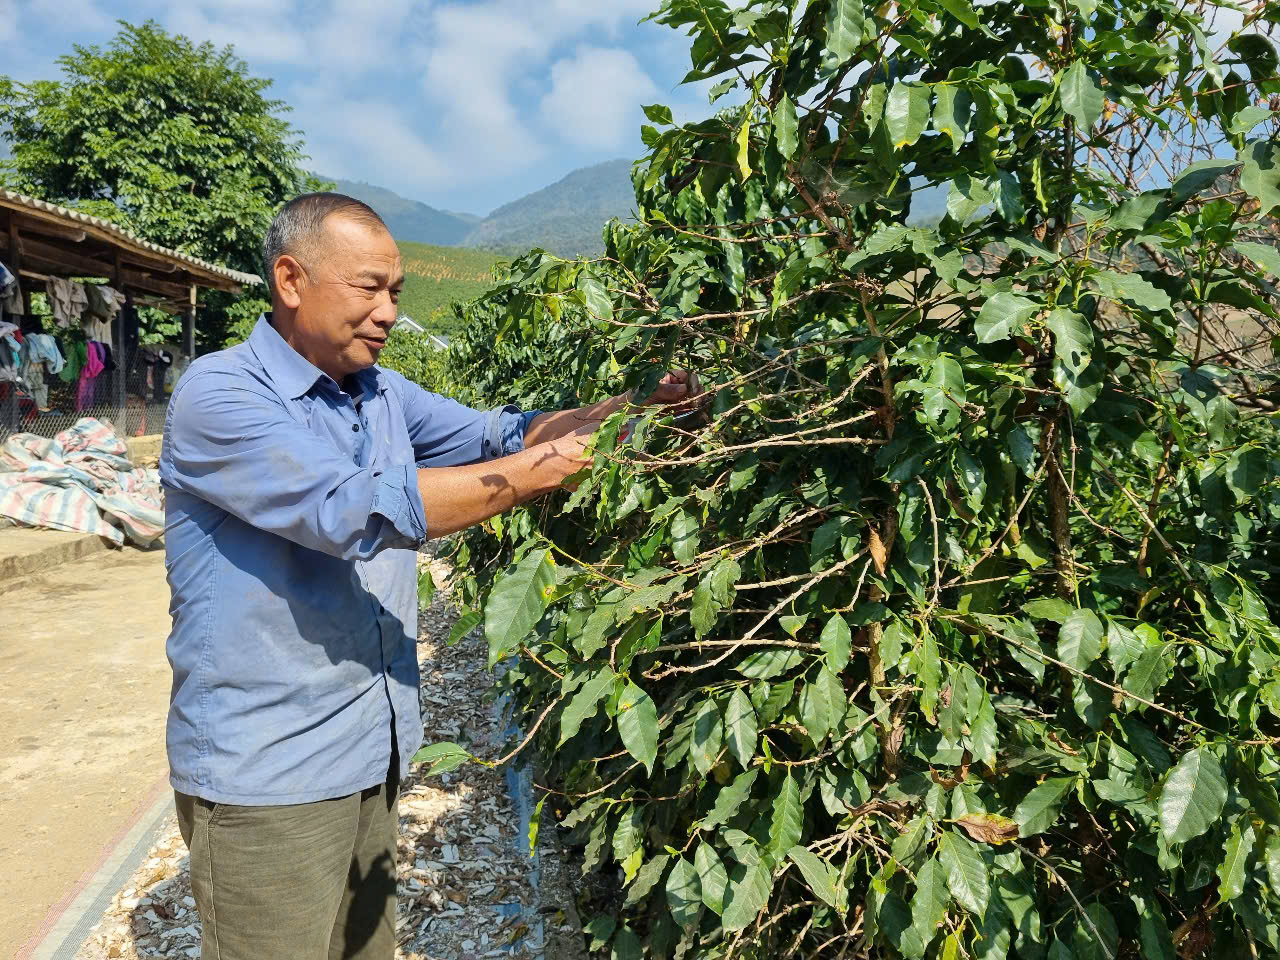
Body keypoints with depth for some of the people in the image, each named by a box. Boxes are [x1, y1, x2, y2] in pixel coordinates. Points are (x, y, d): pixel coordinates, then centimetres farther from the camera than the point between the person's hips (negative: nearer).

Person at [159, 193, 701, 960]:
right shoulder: (218, 394, -17)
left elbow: (502, 433, 7)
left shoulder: (381, 394, 8)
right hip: (266, 773, -7)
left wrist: (631, 406, -9)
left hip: (371, 752, 7)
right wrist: (543, 471, -28)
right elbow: (356, 509, -29)